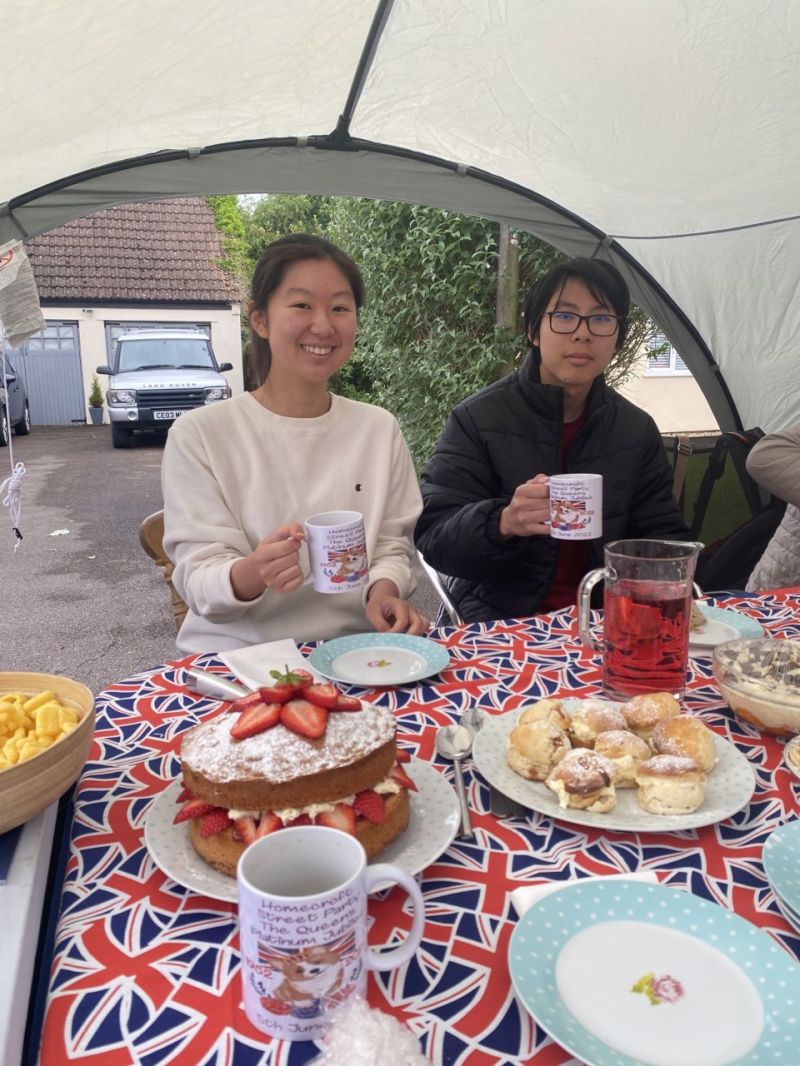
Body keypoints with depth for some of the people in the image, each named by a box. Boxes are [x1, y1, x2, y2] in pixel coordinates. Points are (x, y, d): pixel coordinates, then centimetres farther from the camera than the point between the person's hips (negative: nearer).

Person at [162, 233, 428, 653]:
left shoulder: (379, 430, 7)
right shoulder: (199, 434, -2)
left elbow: (392, 545, 10)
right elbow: (198, 580, -5)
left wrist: (384, 589, -12)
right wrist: (250, 574, -27)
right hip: (236, 656, -1)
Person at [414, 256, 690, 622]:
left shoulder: (637, 429, 9)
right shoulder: (478, 419, -4)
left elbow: (664, 534, 14)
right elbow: (431, 536, -9)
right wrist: (503, 523, -30)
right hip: (499, 620, -4)